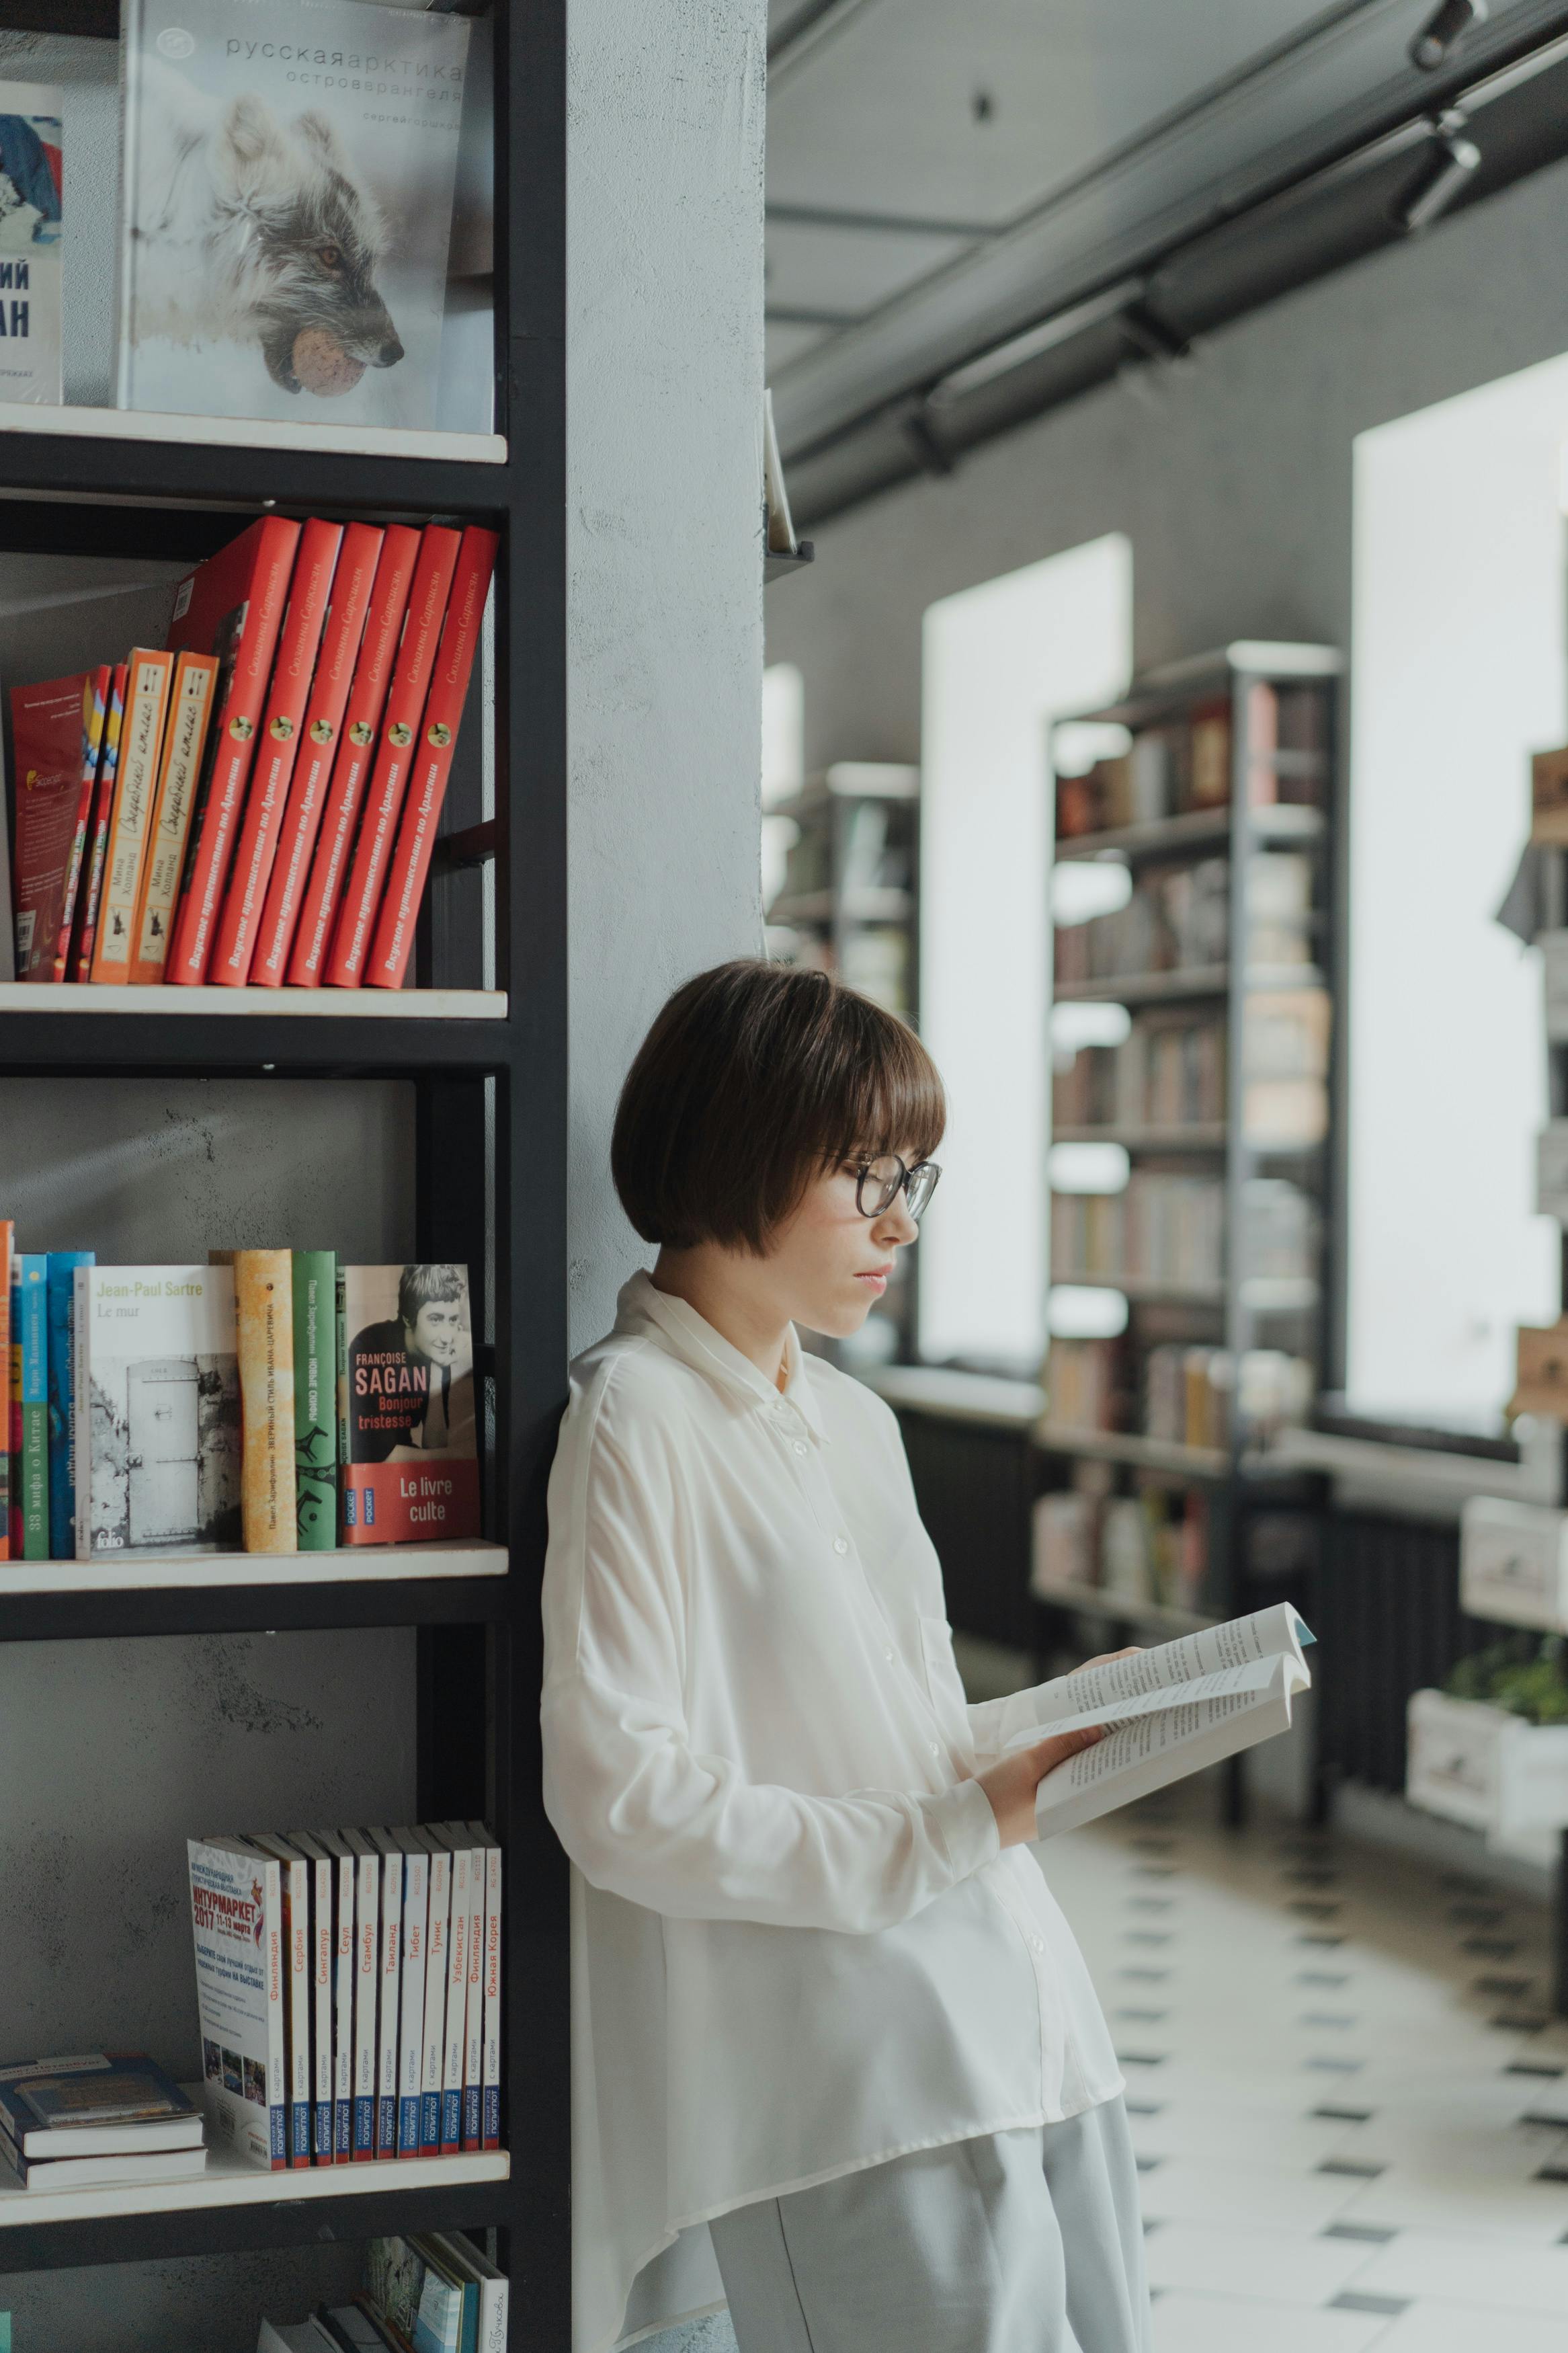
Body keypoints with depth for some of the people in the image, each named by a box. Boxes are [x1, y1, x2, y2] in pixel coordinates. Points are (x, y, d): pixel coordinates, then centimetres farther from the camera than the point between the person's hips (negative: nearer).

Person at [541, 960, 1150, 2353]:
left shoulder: (856, 1423, 18)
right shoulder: (638, 1418, -8)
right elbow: (620, 1800, -15)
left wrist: (1074, 1719, 4)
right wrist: (950, 1835, -16)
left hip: (1031, 2041, 8)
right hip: (853, 2093, -8)